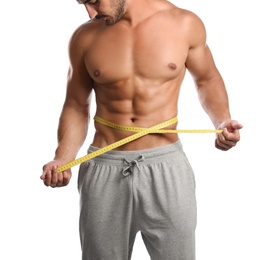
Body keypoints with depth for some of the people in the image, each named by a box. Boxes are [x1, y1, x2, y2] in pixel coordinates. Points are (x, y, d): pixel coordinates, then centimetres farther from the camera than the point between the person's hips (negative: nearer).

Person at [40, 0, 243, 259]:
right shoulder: (85, 37, 1)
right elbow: (76, 106, 8)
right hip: (104, 169, 1)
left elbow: (207, 79, 13)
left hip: (166, 165, -1)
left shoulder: (184, 24, -2)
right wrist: (63, 159, -7)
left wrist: (222, 121, -5)